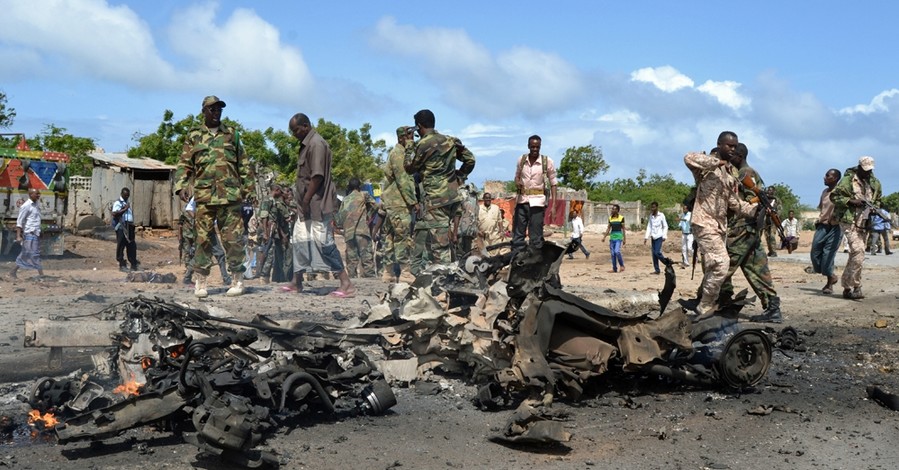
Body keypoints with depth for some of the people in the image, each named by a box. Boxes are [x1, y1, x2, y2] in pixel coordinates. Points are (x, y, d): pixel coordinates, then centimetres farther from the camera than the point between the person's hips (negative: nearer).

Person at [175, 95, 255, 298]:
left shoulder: (231, 134, 13)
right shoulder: (194, 136, 11)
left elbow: (244, 163, 15)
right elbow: (184, 164, 8)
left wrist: (248, 187, 9)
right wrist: (181, 186, -6)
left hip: (231, 195, 0)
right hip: (204, 195, 0)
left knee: (233, 238, -1)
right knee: (203, 238, 1)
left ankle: (237, 279, 7)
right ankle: (200, 281, 6)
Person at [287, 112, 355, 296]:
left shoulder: (316, 144, -14)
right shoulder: (306, 144, 16)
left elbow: (318, 176, -21)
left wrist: (306, 200, -21)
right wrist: (302, 202, 16)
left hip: (317, 204, -10)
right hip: (307, 205, 10)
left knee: (324, 242, -10)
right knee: (299, 241, 13)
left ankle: (346, 284, -8)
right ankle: (297, 283, 22)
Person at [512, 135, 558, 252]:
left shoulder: (547, 161, -4)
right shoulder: (521, 159, 5)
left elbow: (553, 184, -1)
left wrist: (553, 205, -8)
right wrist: (517, 182, -5)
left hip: (537, 201, -3)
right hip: (522, 200, 3)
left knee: (535, 236, -2)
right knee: (518, 233, 4)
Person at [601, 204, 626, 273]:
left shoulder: (621, 218, -3)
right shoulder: (610, 218, 9)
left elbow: (623, 228, -1)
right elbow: (608, 228, 13)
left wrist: (624, 239, -3)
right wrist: (604, 237, 7)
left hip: (618, 237, -5)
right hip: (612, 236, 5)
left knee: (617, 251, -20)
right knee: (613, 253, 4)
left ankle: (622, 265, -1)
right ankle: (614, 269, 11)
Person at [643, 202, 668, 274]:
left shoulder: (661, 215, -4)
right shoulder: (651, 216, 10)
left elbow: (665, 226, -1)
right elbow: (649, 227, 12)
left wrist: (664, 236, -9)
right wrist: (646, 237, 6)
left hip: (659, 237, -5)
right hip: (653, 237, 5)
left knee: (657, 252, -16)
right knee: (654, 254, 3)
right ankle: (657, 270, 8)